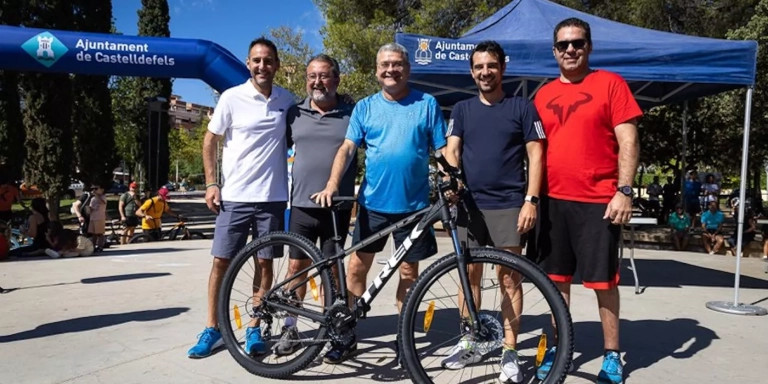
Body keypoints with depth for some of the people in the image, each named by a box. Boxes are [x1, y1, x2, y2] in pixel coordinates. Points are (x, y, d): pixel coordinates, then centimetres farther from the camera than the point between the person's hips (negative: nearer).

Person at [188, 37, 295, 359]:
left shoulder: (287, 100, 4)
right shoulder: (232, 97, -3)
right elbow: (210, 140, 3)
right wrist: (211, 183, -4)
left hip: (273, 197, 2)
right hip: (235, 196, -2)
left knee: (265, 263, 6)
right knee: (221, 261, 2)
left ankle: (254, 329, 20)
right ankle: (212, 329, 18)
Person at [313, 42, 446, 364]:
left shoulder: (427, 104, 2)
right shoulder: (365, 107, 5)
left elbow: (442, 150, 2)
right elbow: (347, 148, -3)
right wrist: (332, 185, -16)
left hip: (413, 205, -1)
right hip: (372, 202, 1)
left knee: (408, 271, 9)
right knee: (356, 267, 4)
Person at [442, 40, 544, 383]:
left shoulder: (522, 107, 3)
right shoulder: (462, 110, 12)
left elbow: (536, 155, -1)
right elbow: (452, 150, 3)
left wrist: (531, 200, -11)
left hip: (509, 204, -3)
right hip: (469, 203, 3)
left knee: (509, 277, 0)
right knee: (470, 274, 10)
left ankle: (509, 353, 9)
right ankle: (468, 343, 22)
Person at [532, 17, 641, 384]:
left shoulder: (610, 83, -1)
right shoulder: (543, 94, 11)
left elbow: (628, 140, -5)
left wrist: (624, 191, -13)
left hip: (599, 201, -4)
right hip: (553, 200, 4)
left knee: (603, 280, 4)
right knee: (556, 278, 10)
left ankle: (612, 354, 20)